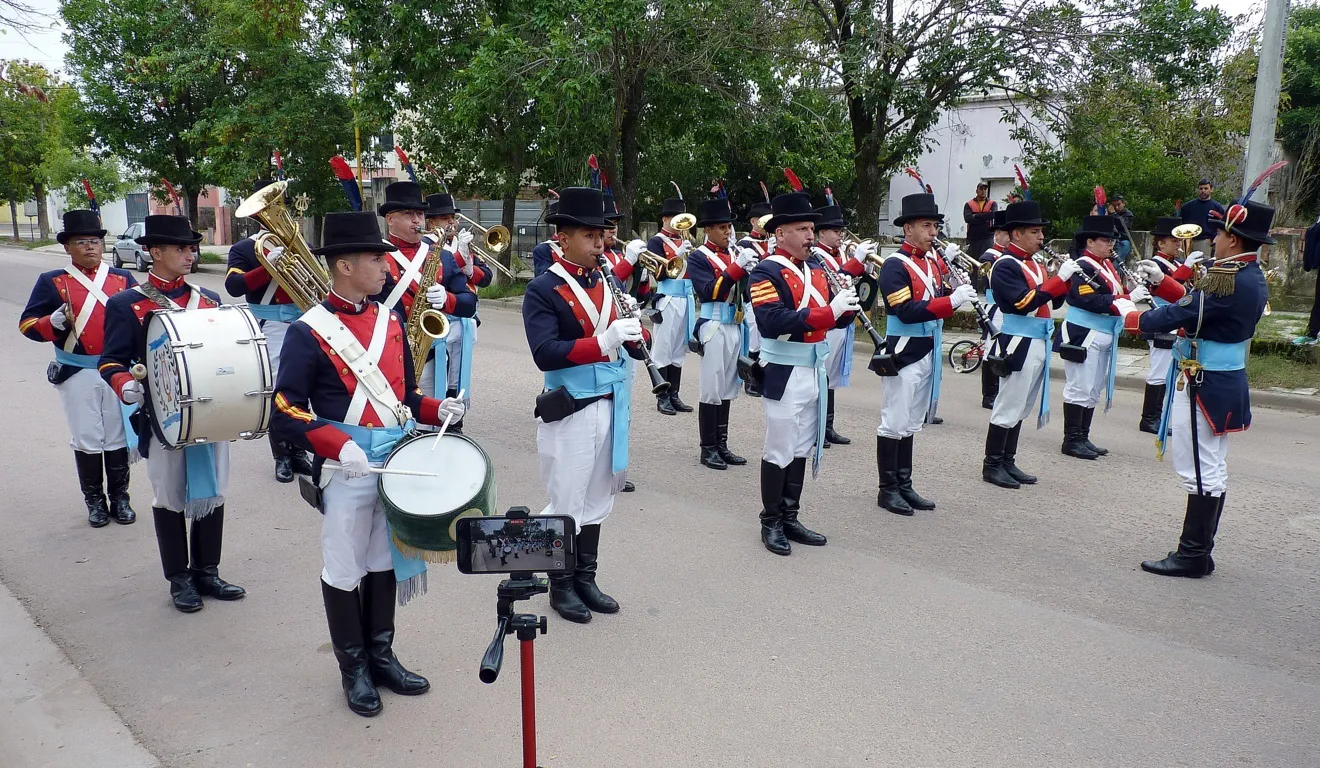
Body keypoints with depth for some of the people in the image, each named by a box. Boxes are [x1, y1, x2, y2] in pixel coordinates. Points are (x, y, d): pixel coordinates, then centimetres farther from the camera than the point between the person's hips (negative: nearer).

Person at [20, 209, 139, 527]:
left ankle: (120, 498, 21)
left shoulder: (123, 278, 5)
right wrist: (55, 322, -21)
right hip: (77, 374, -1)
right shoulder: (52, 282, 0)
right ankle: (95, 501, 20)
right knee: (86, 440, 6)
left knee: (119, 437, 8)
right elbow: (28, 324, -2)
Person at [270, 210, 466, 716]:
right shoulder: (308, 332, -10)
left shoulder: (391, 321, 8)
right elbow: (286, 414, -14)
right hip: (346, 470, -5)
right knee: (344, 570, 8)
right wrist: (340, 446, -27)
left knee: (385, 561, 16)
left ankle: (382, 656, 32)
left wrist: (436, 409, -4)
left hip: (399, 460, 6)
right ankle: (353, 668, 26)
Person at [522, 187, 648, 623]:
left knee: (597, 498, 15)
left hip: (612, 406, 6)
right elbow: (545, 354, -22)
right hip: (570, 411, -6)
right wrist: (602, 343, -32)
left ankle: (586, 579, 29)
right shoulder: (543, 289, -10)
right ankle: (561, 587, 21)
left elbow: (637, 349, 7)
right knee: (567, 504, 5)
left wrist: (635, 328, -15)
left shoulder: (608, 282, 9)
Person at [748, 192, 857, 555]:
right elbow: (773, 322, -26)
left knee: (803, 449, 14)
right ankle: (771, 522, 15)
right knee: (780, 450, 1)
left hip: (815, 370, 8)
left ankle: (790, 518, 25)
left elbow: (836, 317, 12)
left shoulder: (816, 268, 12)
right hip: (785, 373, -8)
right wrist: (828, 312, -29)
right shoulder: (767, 271, -12)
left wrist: (847, 305, -11)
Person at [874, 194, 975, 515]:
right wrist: (951, 301, -28)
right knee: (895, 423, -1)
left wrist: (950, 269, -7)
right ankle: (888, 489, 8)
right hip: (904, 353, -8)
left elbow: (944, 296, 7)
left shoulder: (934, 260, 11)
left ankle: (905, 485, 22)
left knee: (912, 423, 14)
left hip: (929, 352, 8)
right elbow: (906, 312, -22)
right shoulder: (895, 265, -13)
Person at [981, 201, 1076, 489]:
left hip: (1038, 345, 9)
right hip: (1018, 346, -9)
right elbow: (1024, 302, -24)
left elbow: (1053, 301, 16)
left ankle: (1008, 462, 20)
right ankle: (992, 466, 5)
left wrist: (1068, 276, -1)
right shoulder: (1005, 265, -13)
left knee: (1022, 408, 13)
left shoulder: (1035, 264, 15)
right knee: (1008, 407, -4)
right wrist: (1060, 278, -22)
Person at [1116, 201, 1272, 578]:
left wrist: (1130, 314, -5)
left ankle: (1191, 556, 5)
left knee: (1200, 471, -3)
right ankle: (1200, 552, 24)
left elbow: (1177, 316, -21)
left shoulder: (1227, 280, -22)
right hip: (1226, 382, 10)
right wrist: (1161, 280, 16)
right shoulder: (1254, 279, 9)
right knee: (1212, 470, 14)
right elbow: (1200, 303, 16)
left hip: (1203, 386, -10)